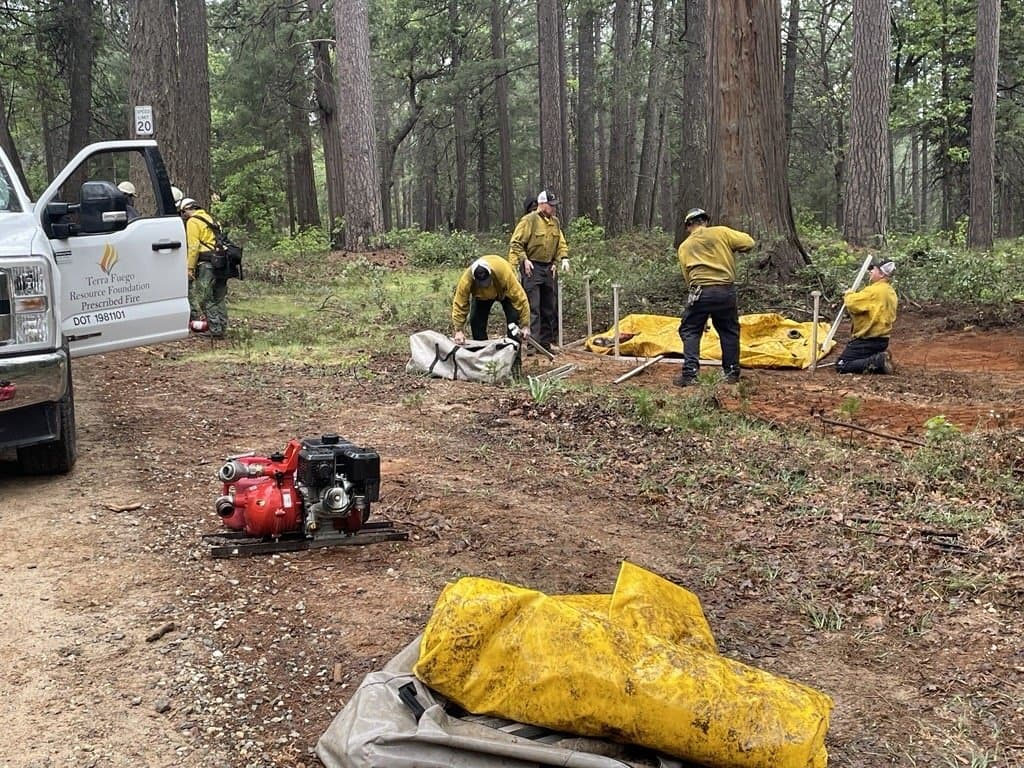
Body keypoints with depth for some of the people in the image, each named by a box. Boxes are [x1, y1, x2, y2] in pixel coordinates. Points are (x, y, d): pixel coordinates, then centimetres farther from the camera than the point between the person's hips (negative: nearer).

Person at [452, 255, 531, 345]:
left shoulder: (504, 272, -44)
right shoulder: (466, 280, -39)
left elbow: (519, 297, -38)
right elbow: (459, 305, -30)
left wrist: (525, 326, -37)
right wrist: (459, 330, -34)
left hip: (505, 291, -2)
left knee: (513, 317, -18)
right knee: (475, 319, -11)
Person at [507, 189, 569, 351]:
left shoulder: (555, 221, 13)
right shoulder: (529, 220, -8)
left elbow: (561, 243, 18)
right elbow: (515, 243, -8)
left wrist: (563, 258, 1)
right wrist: (524, 259, -17)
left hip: (549, 268, 7)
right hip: (532, 268, -7)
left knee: (549, 308, 10)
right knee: (532, 307, -10)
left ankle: (545, 342, 18)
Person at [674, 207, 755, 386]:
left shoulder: (684, 247, 11)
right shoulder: (721, 232, 6)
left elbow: (687, 277, 9)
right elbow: (749, 242, 4)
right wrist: (730, 245, 20)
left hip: (699, 291, 0)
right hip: (726, 291, 0)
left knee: (690, 331, 10)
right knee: (729, 331, 17)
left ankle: (689, 373, -3)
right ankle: (732, 372, 20)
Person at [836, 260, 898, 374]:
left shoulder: (874, 291, -19)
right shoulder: (891, 292, 13)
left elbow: (852, 304, -23)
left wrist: (849, 295, -2)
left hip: (868, 340, -10)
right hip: (882, 339, 10)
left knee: (841, 366, -9)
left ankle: (876, 362, -18)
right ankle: (879, 358, 4)